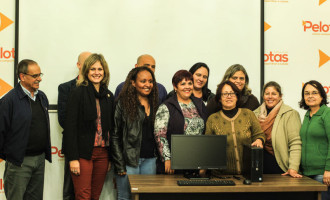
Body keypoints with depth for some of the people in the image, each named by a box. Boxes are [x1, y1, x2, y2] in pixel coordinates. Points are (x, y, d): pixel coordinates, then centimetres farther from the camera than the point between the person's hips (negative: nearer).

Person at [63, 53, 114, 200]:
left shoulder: (108, 96, 11)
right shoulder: (78, 93, -5)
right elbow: (70, 126, -10)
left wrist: (110, 157, 11)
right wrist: (73, 158, -15)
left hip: (102, 153, 5)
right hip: (83, 153, -5)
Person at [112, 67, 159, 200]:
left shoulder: (154, 104, 12)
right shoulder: (124, 103, -3)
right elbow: (115, 136, -5)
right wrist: (120, 165, -10)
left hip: (150, 160, 5)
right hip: (129, 159, -4)